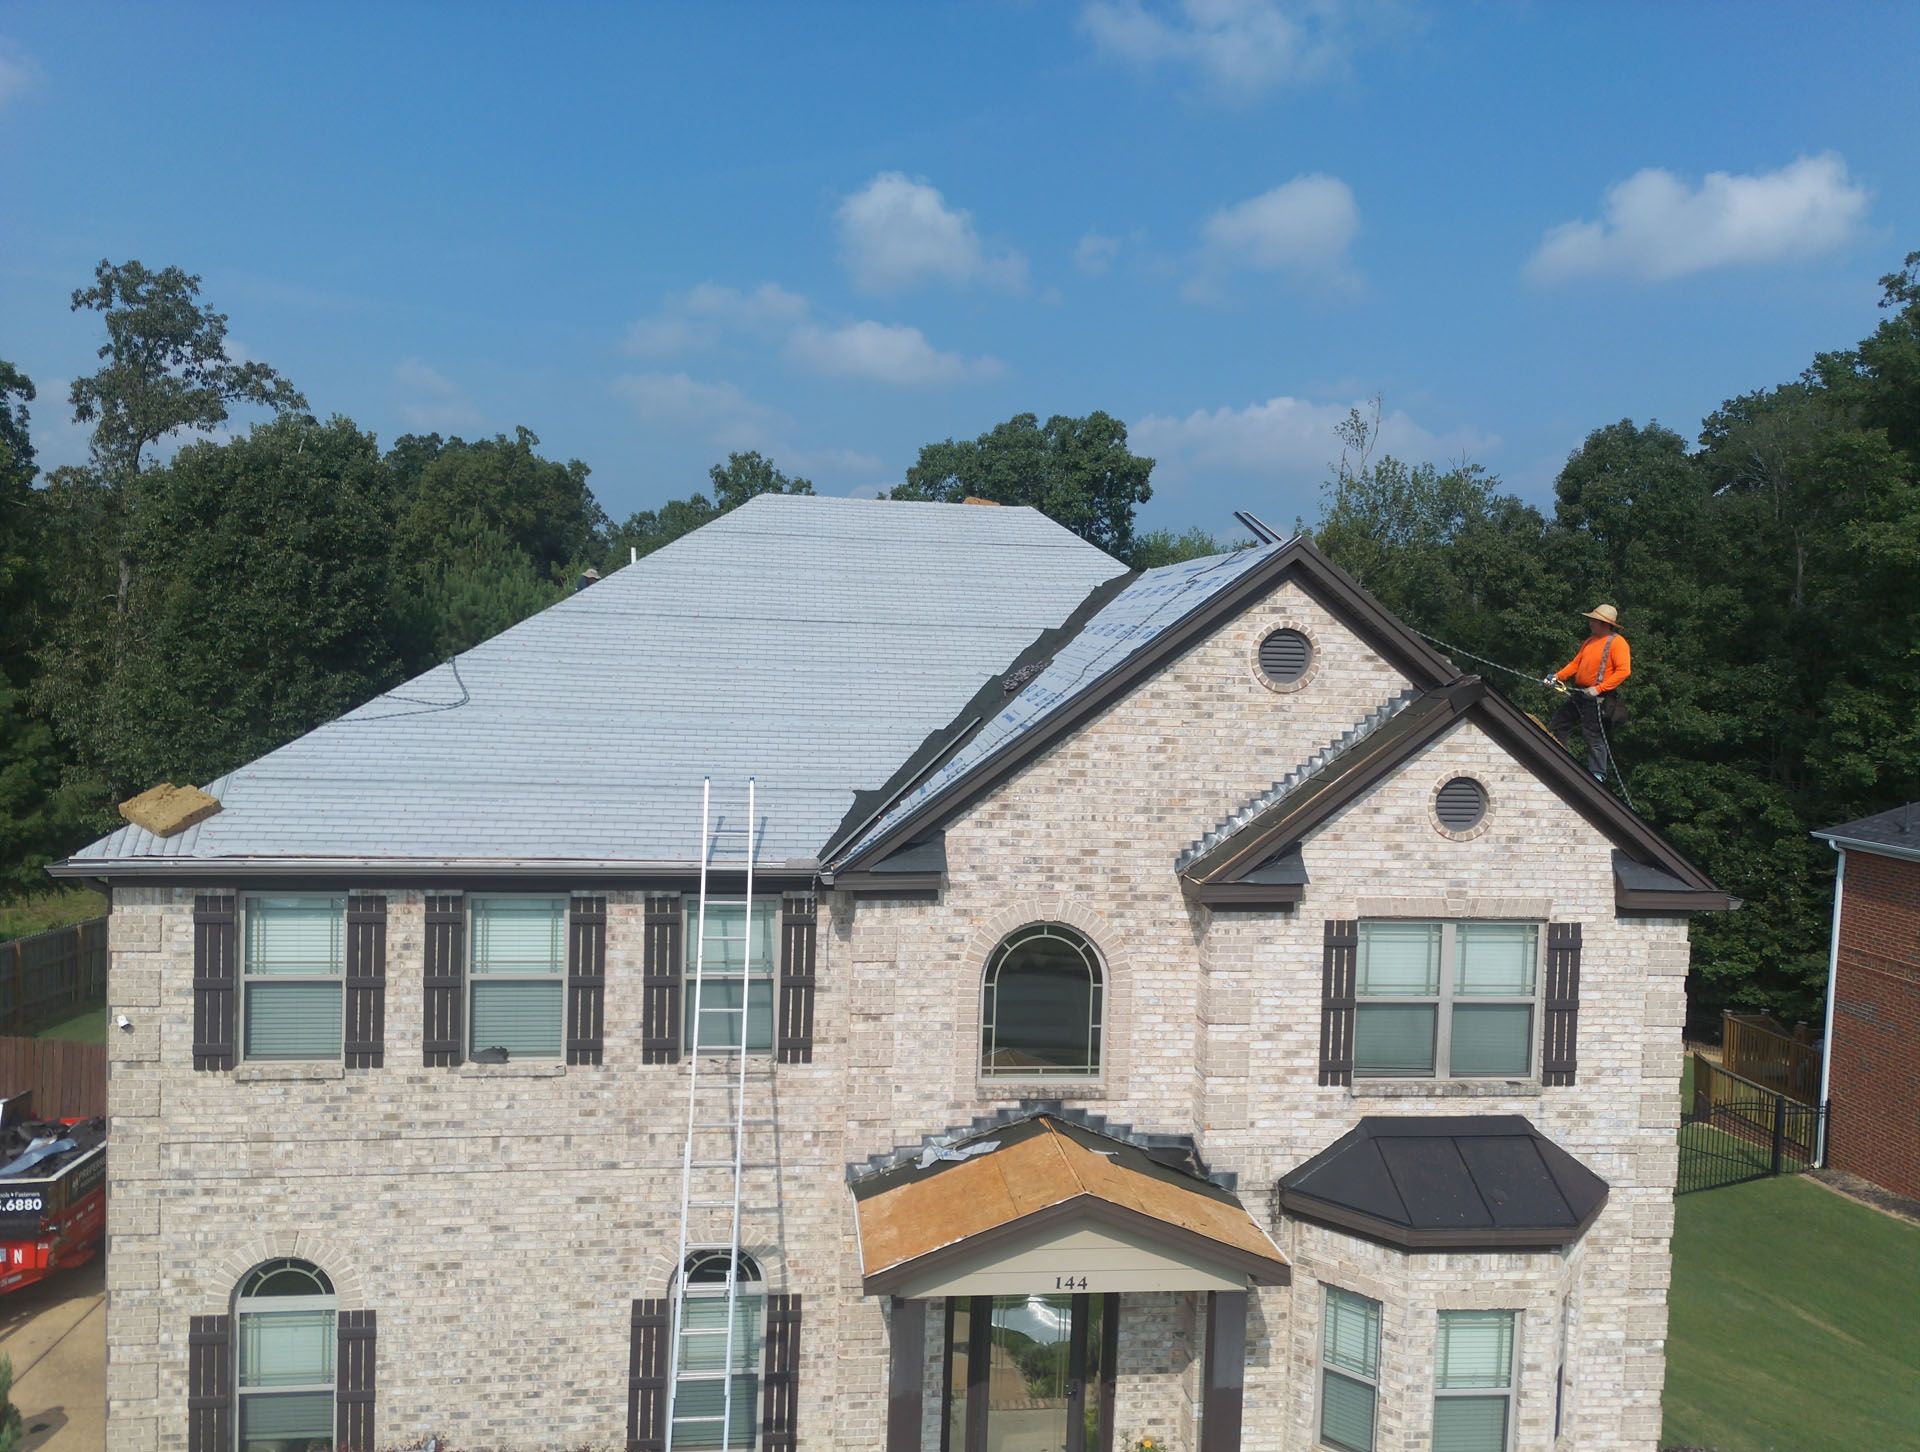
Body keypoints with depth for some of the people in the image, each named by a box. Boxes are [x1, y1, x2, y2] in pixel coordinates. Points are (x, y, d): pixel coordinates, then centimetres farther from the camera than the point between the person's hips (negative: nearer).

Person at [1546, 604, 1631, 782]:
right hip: (1578, 693, 9)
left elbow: (1623, 671, -20)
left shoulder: (1617, 642, -11)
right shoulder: (1590, 641, 16)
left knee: (1594, 738, -6)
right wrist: (1557, 676, 1)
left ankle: (1597, 775, 0)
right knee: (1557, 726, 11)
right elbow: (1576, 663, 17)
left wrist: (1599, 688, -23)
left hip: (1596, 698, -9)